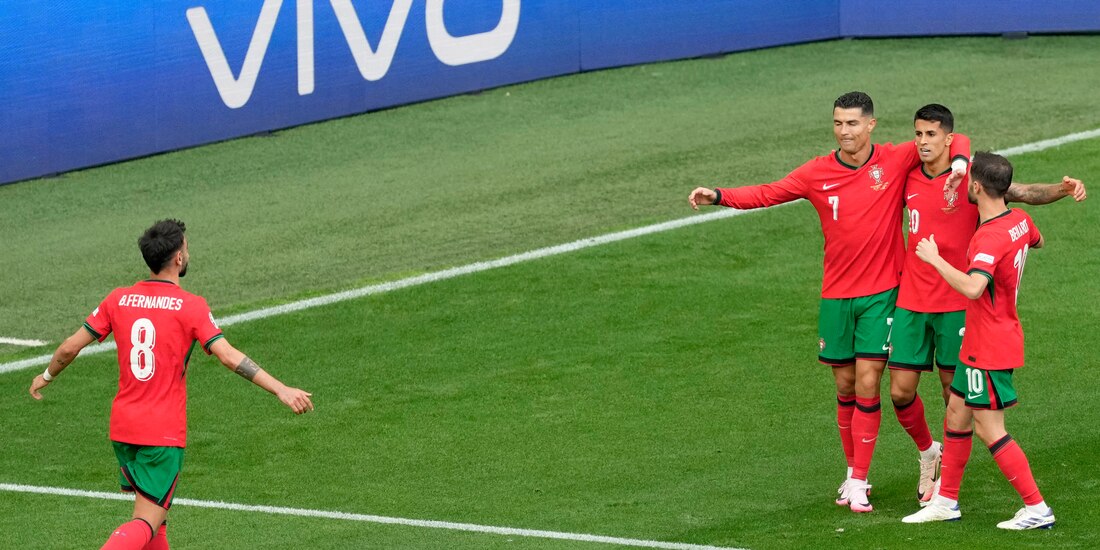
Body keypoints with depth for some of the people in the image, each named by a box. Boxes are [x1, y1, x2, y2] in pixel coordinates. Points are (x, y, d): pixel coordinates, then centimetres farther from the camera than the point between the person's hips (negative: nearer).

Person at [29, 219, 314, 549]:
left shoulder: (118, 299, 4)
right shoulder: (191, 306, -10)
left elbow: (70, 348, 8)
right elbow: (229, 357, -19)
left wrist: (46, 377, 28)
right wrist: (281, 390, -19)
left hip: (123, 426, 6)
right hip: (164, 432, -6)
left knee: (153, 512, 21)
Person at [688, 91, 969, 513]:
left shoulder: (896, 161, -5)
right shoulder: (818, 173, 0)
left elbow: (955, 141, 0)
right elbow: (768, 194, -1)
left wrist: (958, 161, -22)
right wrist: (718, 196, -14)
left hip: (880, 294, -2)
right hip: (836, 295, 2)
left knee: (867, 386, -8)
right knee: (845, 388, 9)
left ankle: (859, 482, -3)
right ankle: (853, 471, 24)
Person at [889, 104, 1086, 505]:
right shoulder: (909, 179, 5)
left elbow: (1022, 193, -15)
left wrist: (1063, 189, -31)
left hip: (956, 303, -4)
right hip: (911, 302, 4)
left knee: (955, 390, 2)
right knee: (901, 391, 2)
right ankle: (927, 451, 29)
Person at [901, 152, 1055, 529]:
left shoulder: (989, 238, -26)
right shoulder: (1019, 221, 3)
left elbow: (972, 287, -42)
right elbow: (1037, 241, 27)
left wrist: (935, 259, -30)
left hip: (989, 350, -10)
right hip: (980, 343, 10)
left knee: (989, 429, -5)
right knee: (957, 413, 17)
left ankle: (1037, 508, -2)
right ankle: (946, 502, 25)